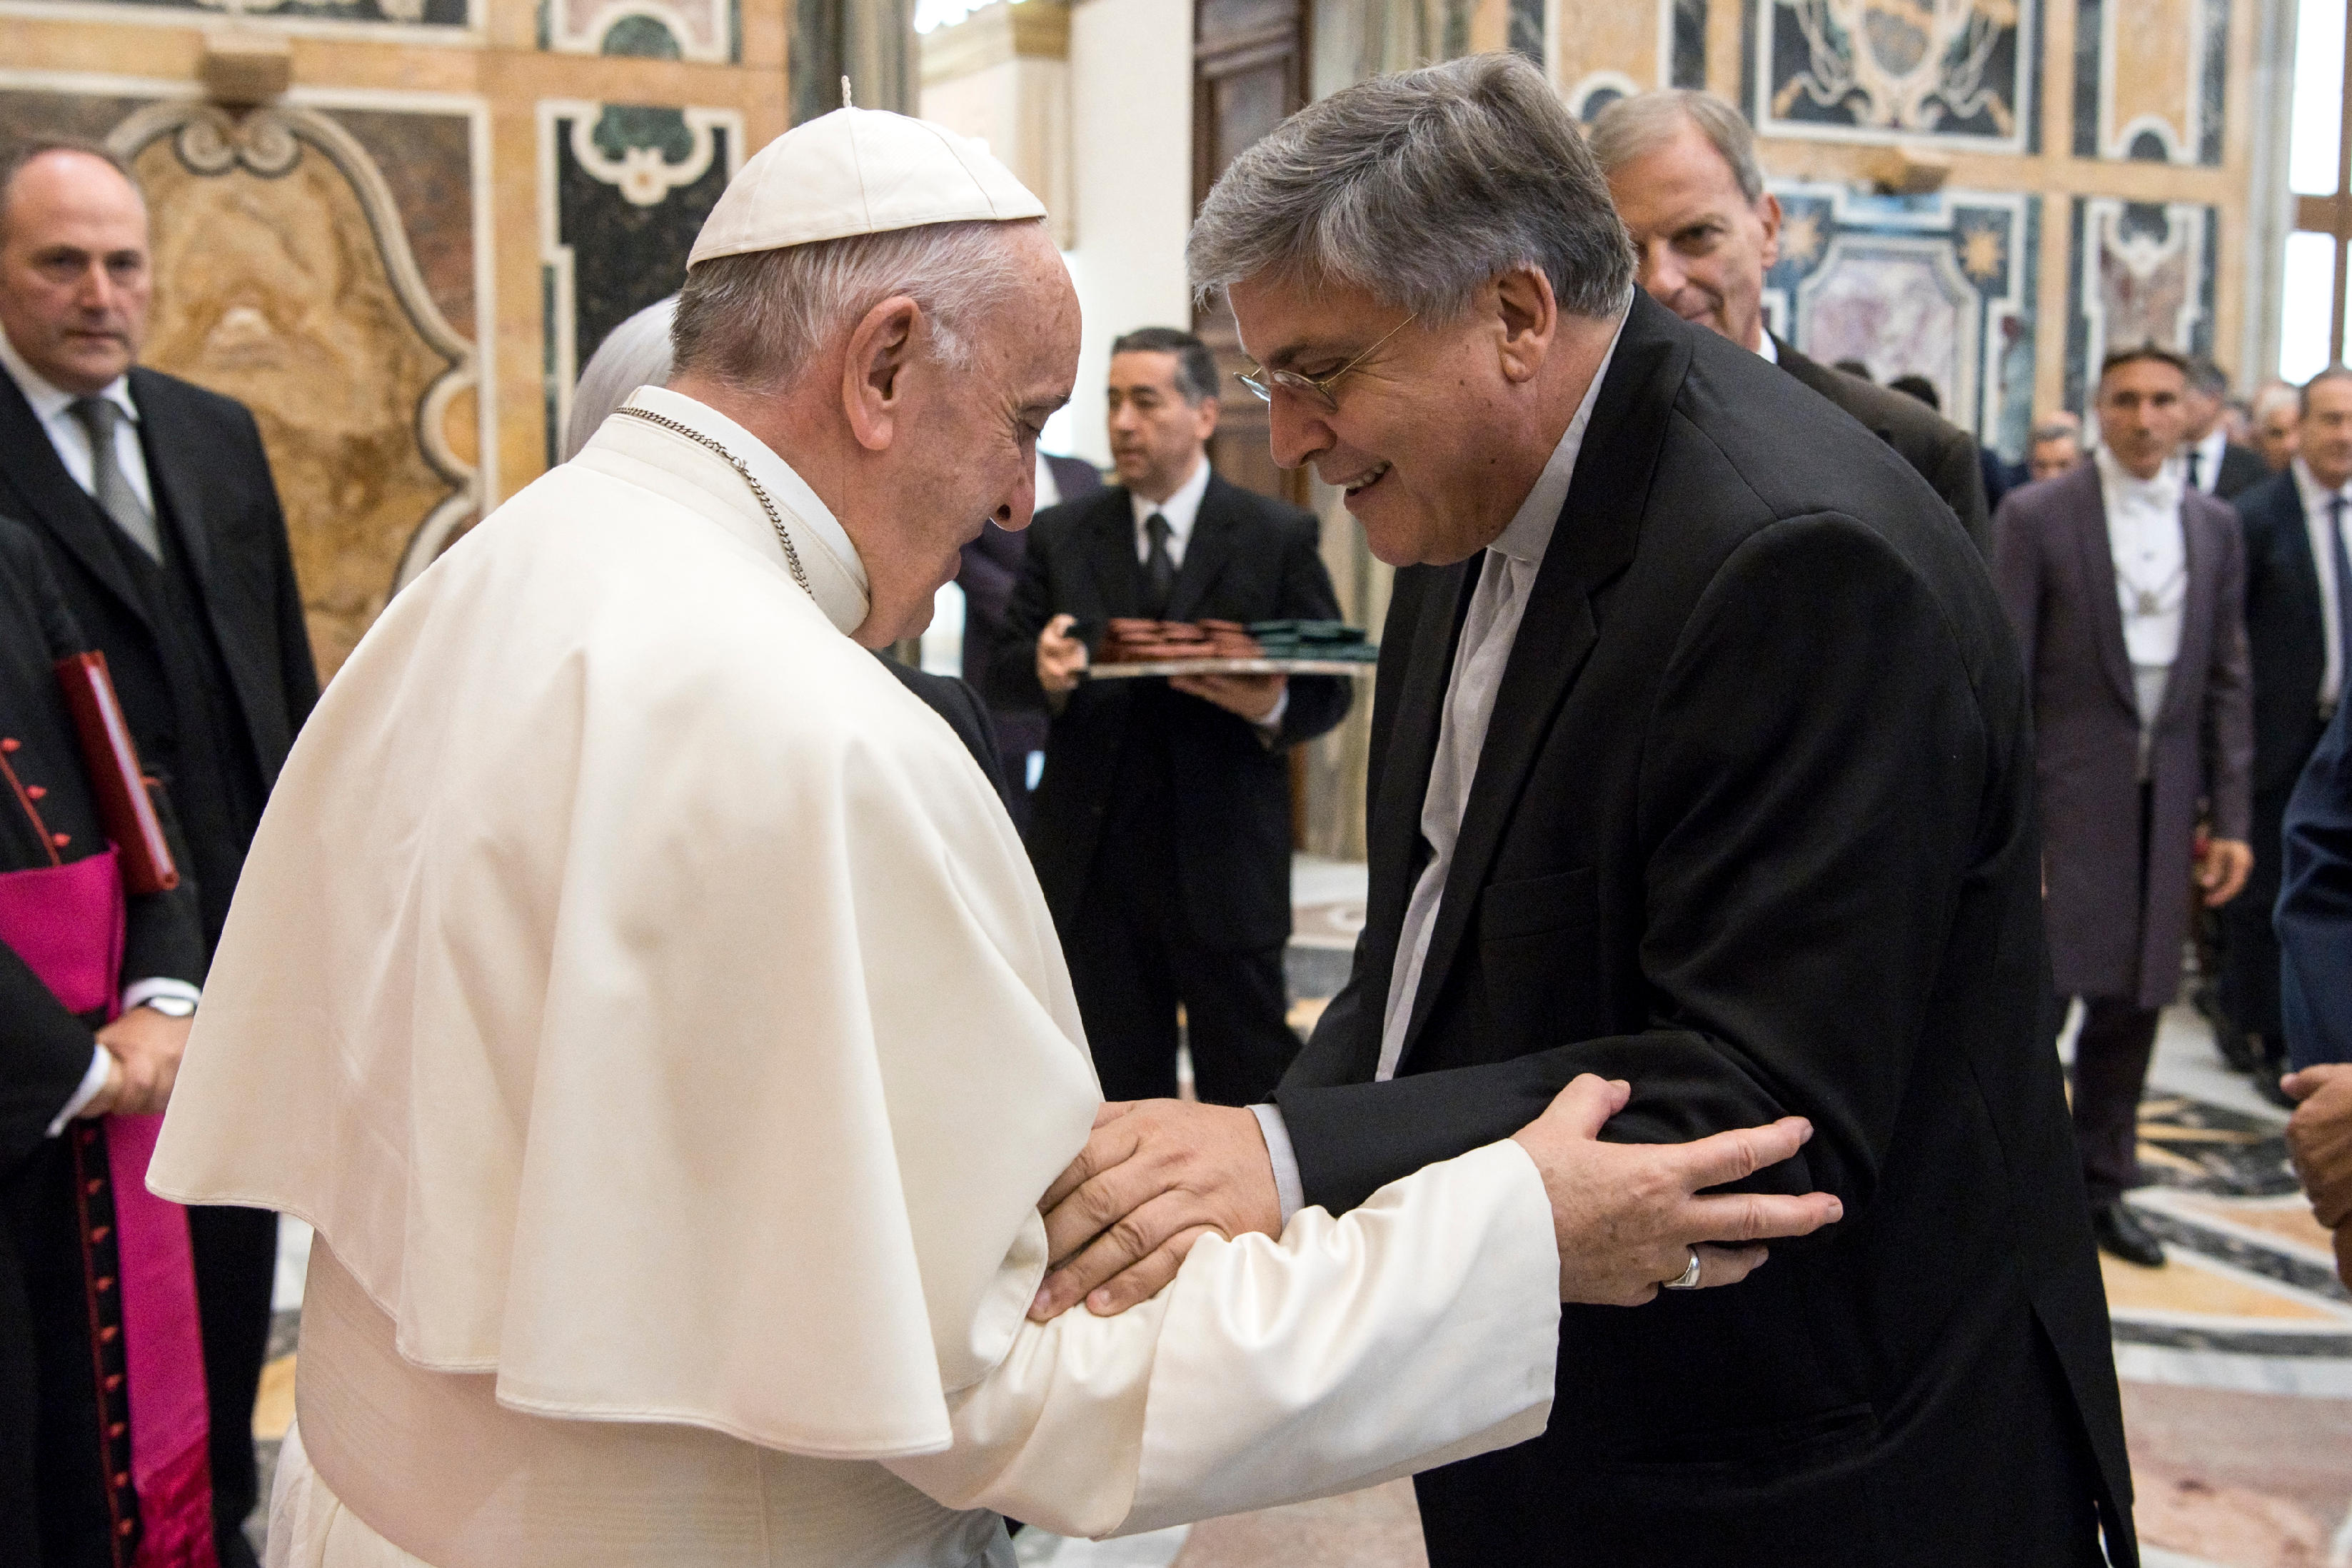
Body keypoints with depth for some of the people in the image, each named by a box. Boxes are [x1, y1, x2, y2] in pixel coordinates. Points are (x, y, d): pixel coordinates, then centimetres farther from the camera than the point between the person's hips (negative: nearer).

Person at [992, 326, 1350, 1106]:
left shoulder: (1279, 537, 1)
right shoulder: (1060, 535, 9)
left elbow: (1328, 689, 0)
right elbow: (1008, 659, 7)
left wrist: (1273, 707, -22)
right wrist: (1046, 671, -17)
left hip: (1225, 862, -2)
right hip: (1093, 863, 3)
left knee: (1249, 1080, 4)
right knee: (1116, 1077, 11)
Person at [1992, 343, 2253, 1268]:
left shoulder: (2215, 527, 10)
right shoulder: (2035, 516, -5)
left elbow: (2225, 682, 12)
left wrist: (2229, 817, 7)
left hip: (2166, 805, 5)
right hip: (2064, 799, -4)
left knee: (2131, 1006, 11)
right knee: (2033, 1001, -5)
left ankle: (2100, 1187, 25)